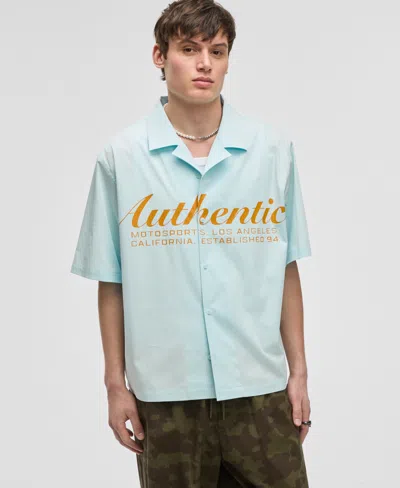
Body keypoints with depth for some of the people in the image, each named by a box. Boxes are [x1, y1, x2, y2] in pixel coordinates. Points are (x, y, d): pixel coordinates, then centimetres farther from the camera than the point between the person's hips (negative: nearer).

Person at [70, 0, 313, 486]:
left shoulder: (273, 147, 2)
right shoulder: (121, 156, -2)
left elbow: (286, 269, 5)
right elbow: (111, 282, 1)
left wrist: (298, 371, 5)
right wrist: (116, 384, 1)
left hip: (259, 386, 1)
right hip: (165, 390, -1)